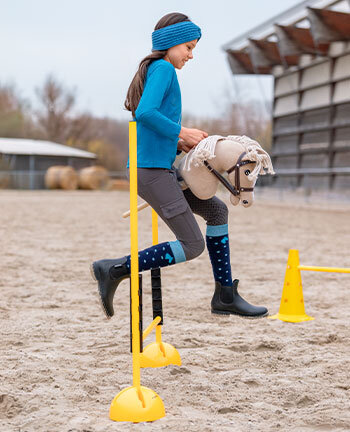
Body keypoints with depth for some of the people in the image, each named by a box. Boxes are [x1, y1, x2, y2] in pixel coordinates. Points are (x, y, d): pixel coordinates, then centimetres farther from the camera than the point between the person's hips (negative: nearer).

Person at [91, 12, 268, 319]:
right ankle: (114, 270, -5)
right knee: (193, 246, -8)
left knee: (217, 211, 16)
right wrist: (181, 133, -14)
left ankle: (225, 296, 19)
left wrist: (179, 142, 9)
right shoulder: (162, 69, -8)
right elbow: (145, 113, -24)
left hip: (160, 170, 10)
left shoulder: (152, 71, 20)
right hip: (152, 171, -10)